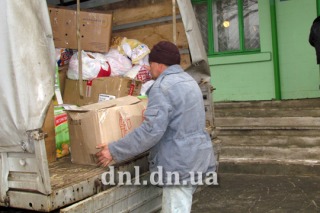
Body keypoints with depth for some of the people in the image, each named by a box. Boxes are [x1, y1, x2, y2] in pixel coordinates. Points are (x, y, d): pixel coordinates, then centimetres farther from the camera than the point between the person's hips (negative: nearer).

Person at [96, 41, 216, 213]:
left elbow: (152, 130, -24)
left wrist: (115, 151, -19)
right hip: (196, 157, 10)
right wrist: (149, 112, 32)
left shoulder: (162, 86, -16)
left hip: (180, 163, -10)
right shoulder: (188, 81, 16)